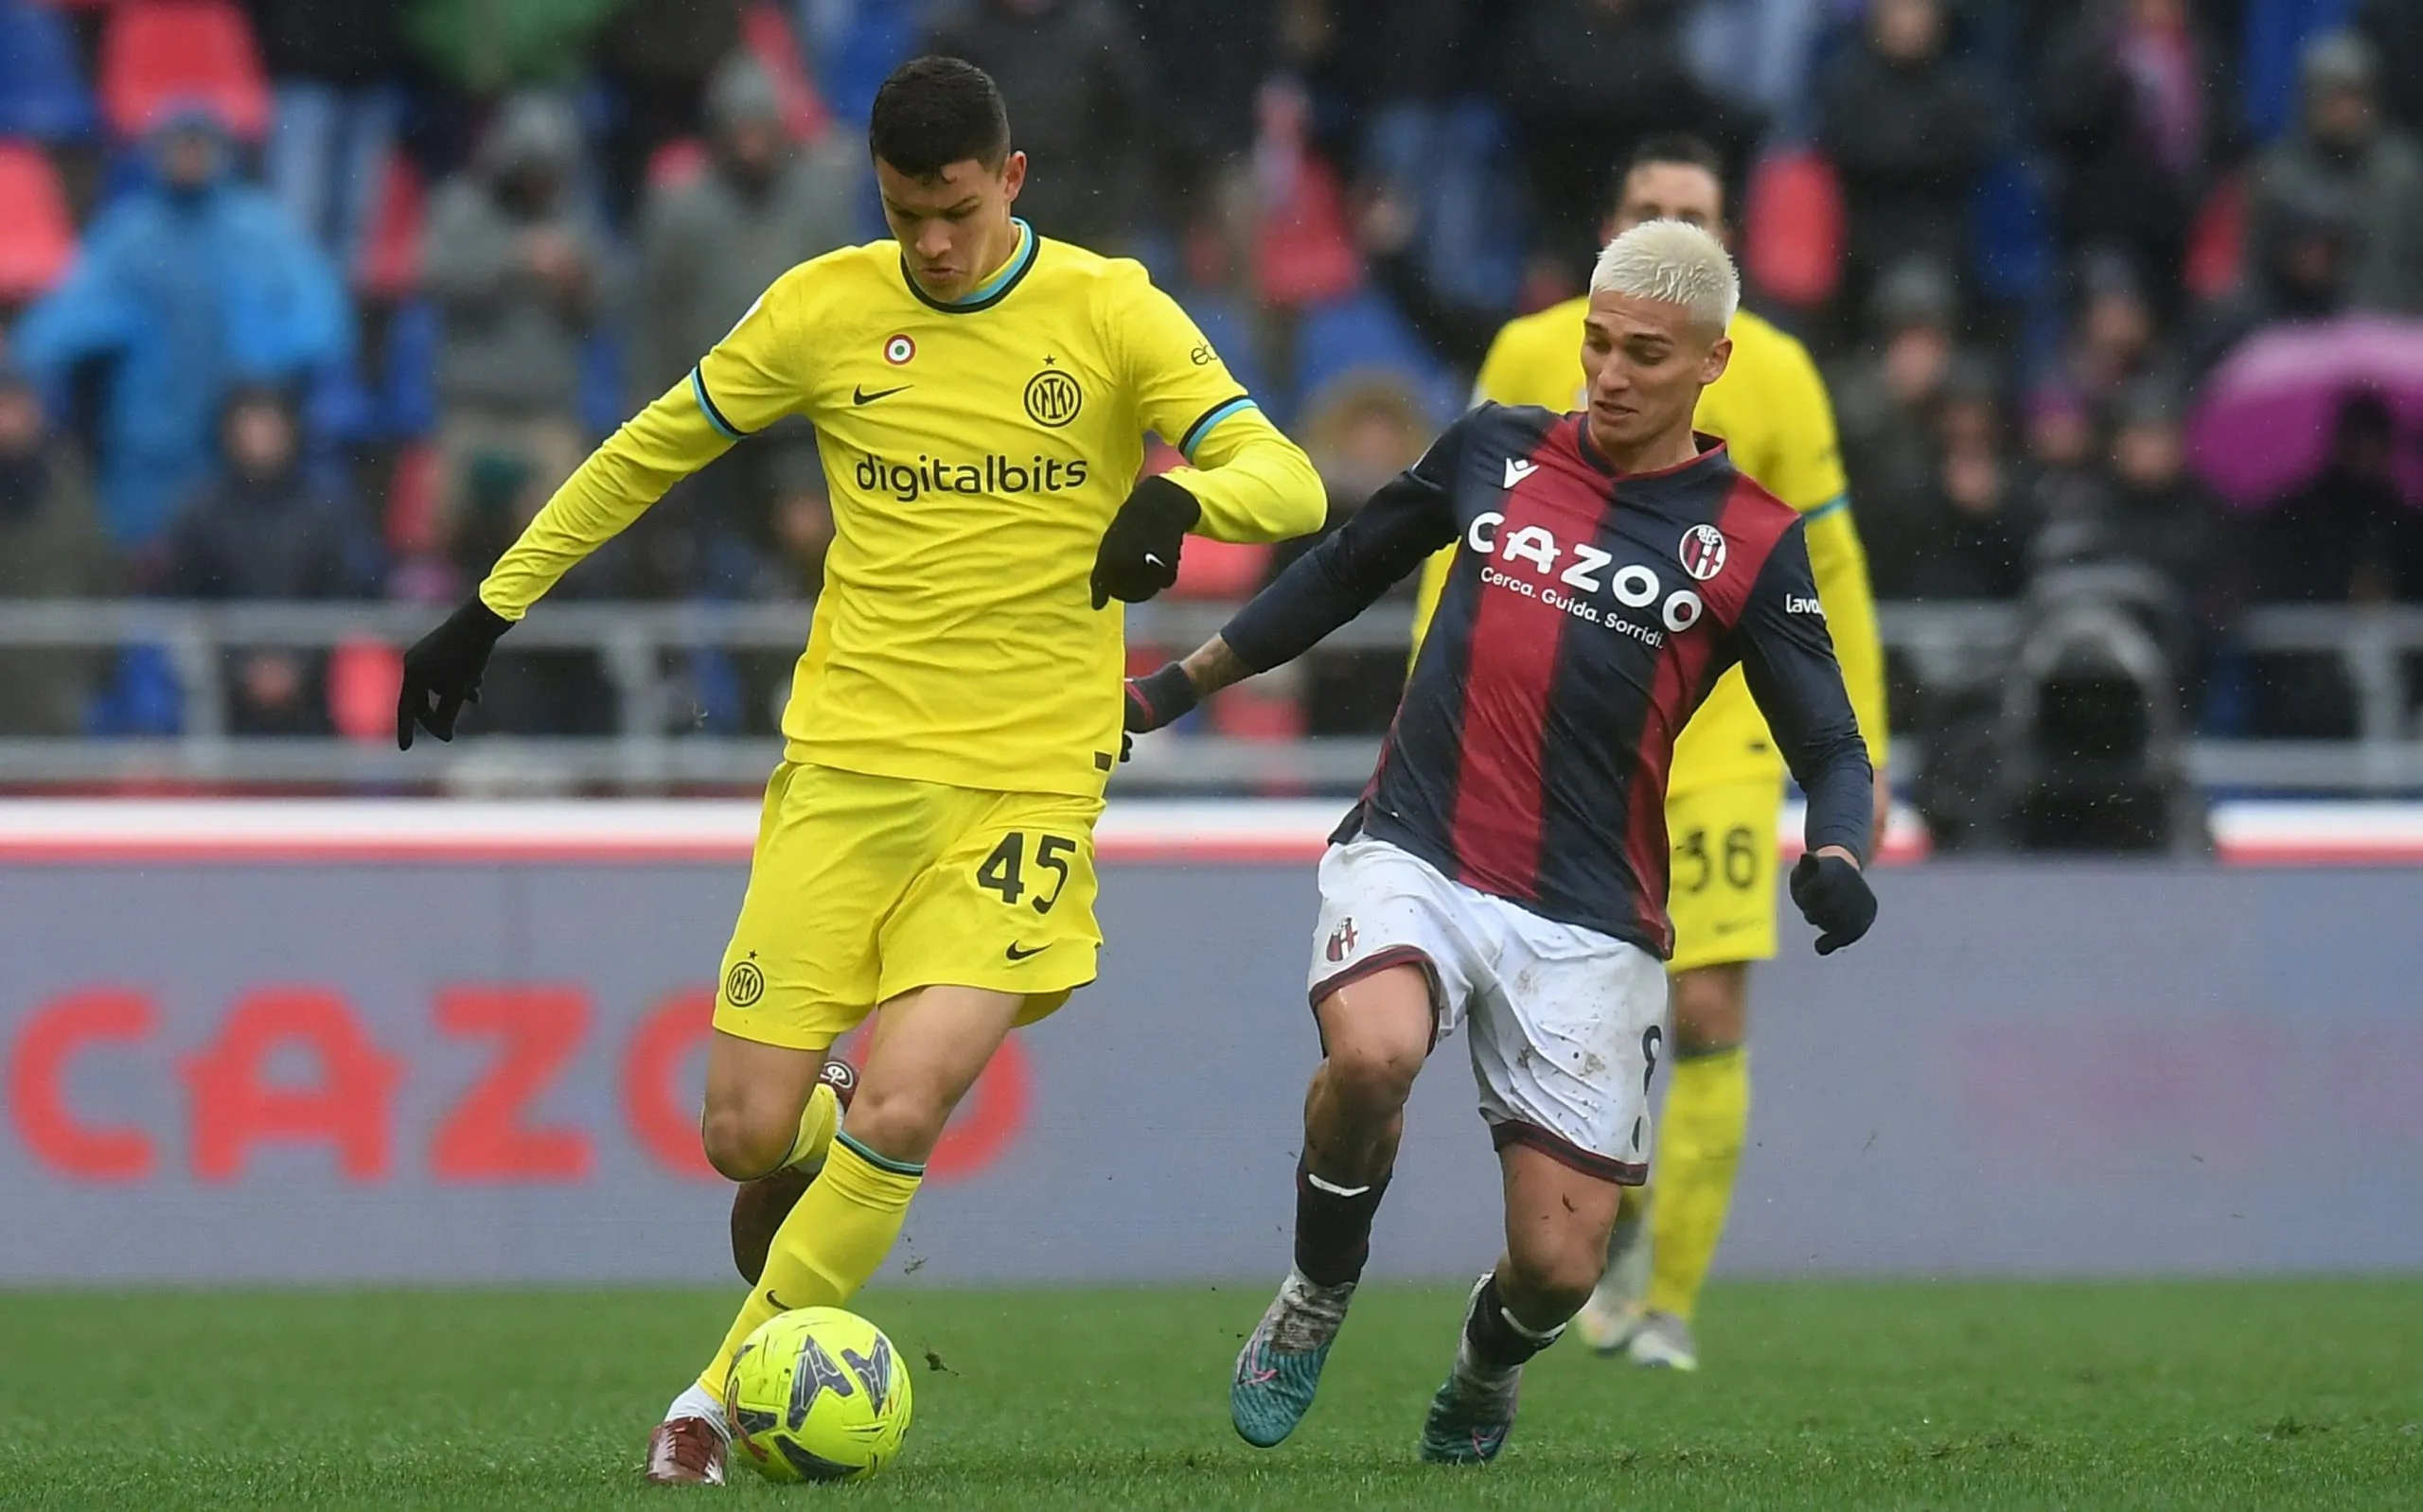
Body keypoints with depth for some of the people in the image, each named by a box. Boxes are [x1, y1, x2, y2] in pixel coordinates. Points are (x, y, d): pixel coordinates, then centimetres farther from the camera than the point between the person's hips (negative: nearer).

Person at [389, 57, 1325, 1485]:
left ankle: (728, 1393, 2)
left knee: (896, 1115, -16)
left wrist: (1179, 497, -32)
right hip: (849, 763, 2)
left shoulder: (1110, 313, -4)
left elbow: (1291, 482, -10)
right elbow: (649, 452, 15)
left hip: (1027, 779, -2)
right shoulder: (826, 309, 2)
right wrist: (491, 609, 15)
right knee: (748, 1133, -4)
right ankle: (806, 1183, 34)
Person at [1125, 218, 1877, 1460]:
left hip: (1587, 923, -1)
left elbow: (1832, 749, 2)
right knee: (1371, 1053, -34)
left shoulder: (1752, 543, 1)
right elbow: (1343, 573, 23)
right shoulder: (1496, 449, 8)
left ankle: (1488, 1359, 35)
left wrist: (1835, 858, -19)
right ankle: (1316, 1299, -4)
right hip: (1412, 855, 1)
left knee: (1559, 1268, -5)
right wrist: (1178, 686, 25)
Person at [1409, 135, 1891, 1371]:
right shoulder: (1531, 359, 0)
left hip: (1717, 744, 0)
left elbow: (1829, 567, 6)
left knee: (1707, 1015, -10)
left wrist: (1859, 748, 3)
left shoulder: (1772, 374, 0)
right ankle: (1613, 1213, 31)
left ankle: (1670, 1303, 1)